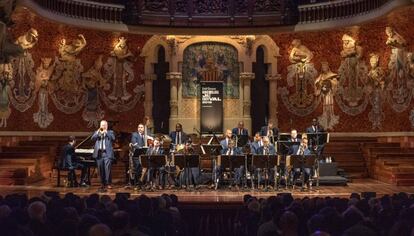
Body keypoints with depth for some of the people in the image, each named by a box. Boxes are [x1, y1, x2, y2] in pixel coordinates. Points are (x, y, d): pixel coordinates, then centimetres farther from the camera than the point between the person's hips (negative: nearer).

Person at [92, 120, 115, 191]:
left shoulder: (110, 132, 14)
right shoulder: (96, 132, 20)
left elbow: (113, 138, -5)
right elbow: (92, 139, 3)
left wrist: (106, 132, -8)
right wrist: (98, 132, -8)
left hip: (107, 153, -3)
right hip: (99, 153, 3)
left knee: (108, 168, -12)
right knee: (100, 169, 3)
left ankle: (108, 183, -12)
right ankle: (102, 183, 11)